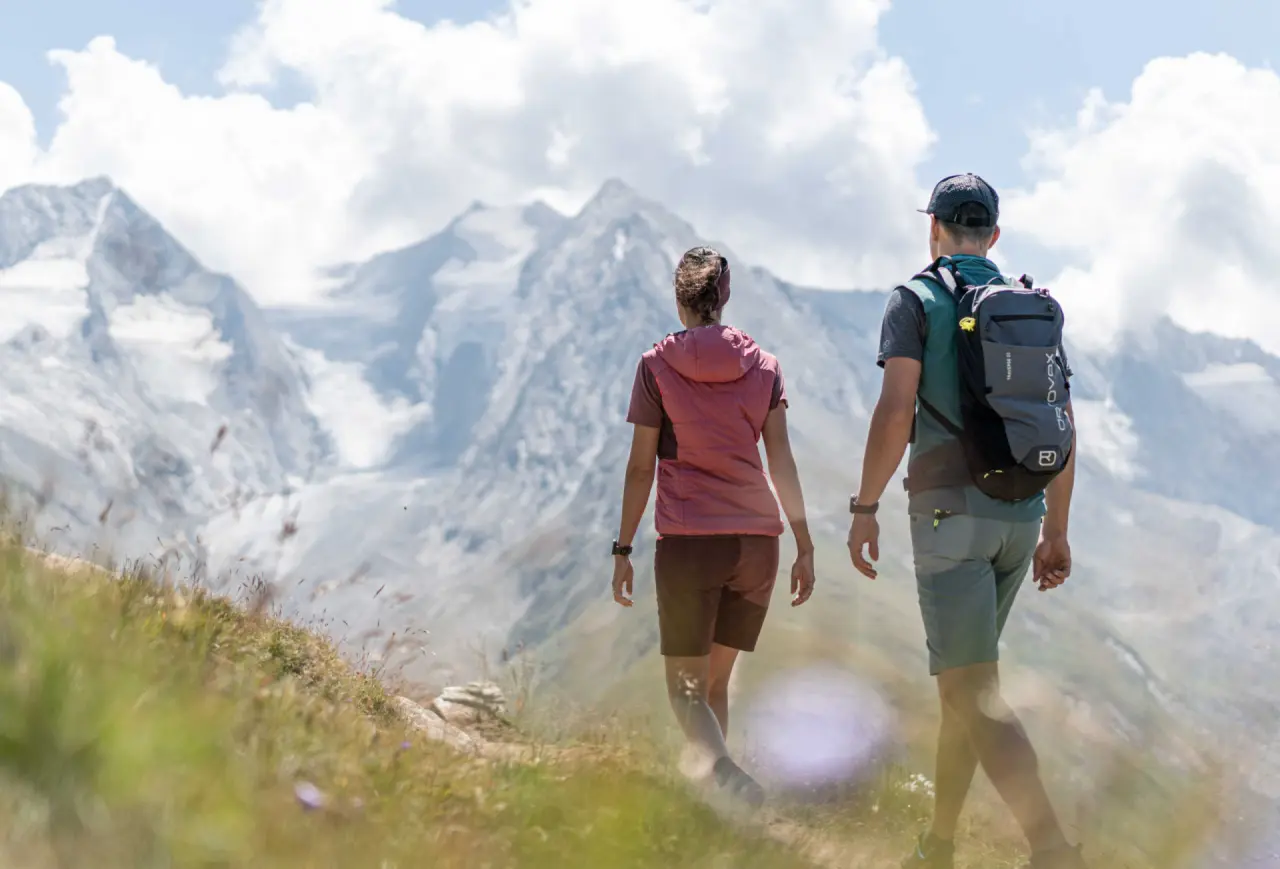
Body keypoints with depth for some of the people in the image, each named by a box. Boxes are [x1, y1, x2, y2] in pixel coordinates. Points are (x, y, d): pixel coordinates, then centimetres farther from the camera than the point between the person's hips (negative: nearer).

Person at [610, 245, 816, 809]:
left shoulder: (657, 366, 1)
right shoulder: (763, 366, 8)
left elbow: (641, 467, -1)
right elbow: (781, 462, 3)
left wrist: (623, 550, 5)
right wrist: (804, 546, 5)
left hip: (687, 539, -3)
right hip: (757, 538, 3)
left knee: (686, 688, 1)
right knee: (717, 682, 16)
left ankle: (726, 772, -27)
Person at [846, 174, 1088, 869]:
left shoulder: (917, 299, -1)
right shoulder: (1035, 307, 15)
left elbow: (896, 411, -13)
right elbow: (1065, 429, 12)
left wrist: (864, 508, -6)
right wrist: (1055, 531, 17)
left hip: (950, 510, -6)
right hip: (1021, 513, 6)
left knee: (971, 691, -12)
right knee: (964, 679, 18)